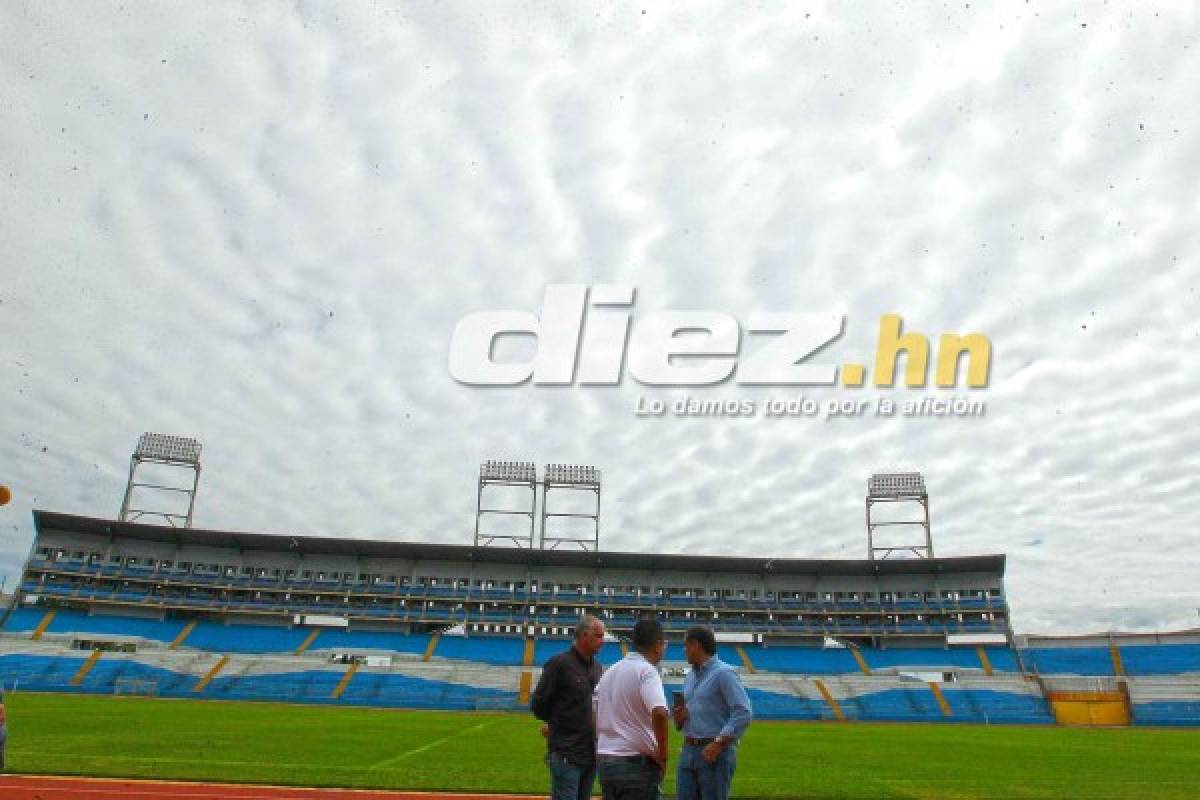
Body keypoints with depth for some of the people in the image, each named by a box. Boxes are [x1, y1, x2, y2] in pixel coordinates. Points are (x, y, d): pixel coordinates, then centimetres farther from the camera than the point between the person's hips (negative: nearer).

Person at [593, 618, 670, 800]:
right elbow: (659, 713, -28)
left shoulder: (610, 671, 12)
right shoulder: (647, 671, -13)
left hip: (604, 760, 7)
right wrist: (662, 755, -17)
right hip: (638, 762, -7)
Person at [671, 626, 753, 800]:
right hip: (688, 751, 7)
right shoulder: (690, 678, 15)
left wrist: (718, 743, -21)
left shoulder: (724, 673, -9)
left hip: (716, 753, -7)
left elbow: (744, 713, -18)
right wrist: (679, 718, 0)